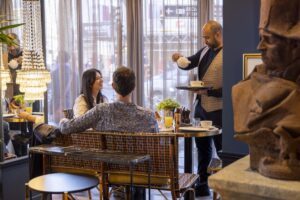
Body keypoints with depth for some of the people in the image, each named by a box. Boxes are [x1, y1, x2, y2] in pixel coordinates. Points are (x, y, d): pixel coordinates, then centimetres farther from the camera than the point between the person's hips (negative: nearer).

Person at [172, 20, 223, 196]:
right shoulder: (205, 51, 8)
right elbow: (189, 64, 17)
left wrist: (209, 92, -24)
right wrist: (180, 59, -4)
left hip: (217, 110, -8)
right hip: (201, 107, 8)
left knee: (221, 149, 4)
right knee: (202, 147, 17)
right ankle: (203, 184, 31)